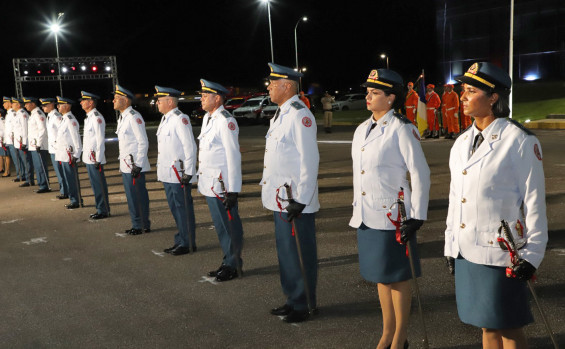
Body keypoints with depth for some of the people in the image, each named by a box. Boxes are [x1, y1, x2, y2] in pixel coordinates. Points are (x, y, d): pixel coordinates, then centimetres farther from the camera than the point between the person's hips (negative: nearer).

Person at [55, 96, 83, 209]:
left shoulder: (70, 120, -15)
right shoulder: (64, 119, 15)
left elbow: (76, 138, -17)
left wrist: (76, 155, -18)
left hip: (69, 156, -10)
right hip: (64, 155, 10)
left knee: (72, 179, -3)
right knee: (68, 178, 14)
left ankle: (77, 201, 5)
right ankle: (74, 200, 23)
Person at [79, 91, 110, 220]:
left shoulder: (97, 118, -15)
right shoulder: (89, 117, 15)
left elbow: (100, 140, -18)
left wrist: (98, 160, -20)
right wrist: (86, 156, 18)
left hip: (95, 159, -10)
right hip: (89, 158, 10)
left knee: (99, 185, -3)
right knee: (95, 185, 15)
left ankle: (104, 211, 5)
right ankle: (101, 209, 24)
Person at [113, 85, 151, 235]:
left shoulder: (134, 117, -15)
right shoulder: (122, 117, 15)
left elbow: (143, 142, -18)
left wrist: (138, 165, -20)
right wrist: (122, 165, 20)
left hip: (134, 165, -10)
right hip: (125, 165, 10)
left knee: (138, 196, -3)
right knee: (132, 196, 14)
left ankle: (142, 225, 7)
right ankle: (138, 225, 24)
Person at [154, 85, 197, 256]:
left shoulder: (180, 119, -15)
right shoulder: (165, 119, 14)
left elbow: (190, 147, -18)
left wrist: (188, 173, -19)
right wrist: (161, 169, 20)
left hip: (179, 174, -10)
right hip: (167, 174, 10)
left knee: (183, 208, -1)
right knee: (174, 208, 16)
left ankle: (187, 244, 9)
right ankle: (181, 241, 28)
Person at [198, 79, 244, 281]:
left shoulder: (226, 121, -16)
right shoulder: (207, 118, 12)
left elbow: (233, 157, -18)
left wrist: (233, 191, -19)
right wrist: (201, 180, 18)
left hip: (222, 186, -9)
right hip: (209, 185, 9)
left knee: (230, 227, 3)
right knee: (220, 227, 17)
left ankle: (233, 266, 15)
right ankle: (228, 262, 30)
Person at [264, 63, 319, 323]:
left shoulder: (300, 115, -16)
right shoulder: (280, 114, 14)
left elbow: (309, 161, -20)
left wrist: (300, 201, -21)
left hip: (296, 200, -10)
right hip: (279, 199, 10)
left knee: (300, 253, 2)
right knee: (286, 252, 18)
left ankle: (305, 305, 16)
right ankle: (293, 299, 32)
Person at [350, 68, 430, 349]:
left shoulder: (402, 129, -12)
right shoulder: (362, 129, 10)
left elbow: (420, 175, -13)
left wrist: (417, 217, -16)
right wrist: (357, 210, 17)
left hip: (392, 216, -7)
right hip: (366, 216, 7)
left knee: (397, 277, 6)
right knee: (380, 276, 16)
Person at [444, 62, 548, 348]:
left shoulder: (520, 141, -11)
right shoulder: (462, 142, 9)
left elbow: (534, 201, -10)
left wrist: (532, 254, -11)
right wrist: (451, 246, 14)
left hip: (500, 251, -6)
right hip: (467, 251, 6)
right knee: (487, 326, 18)